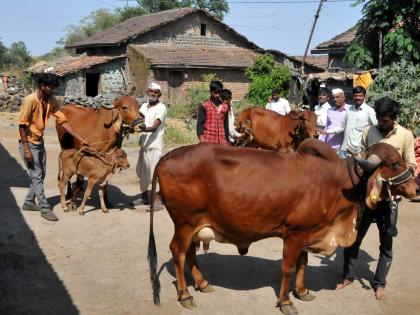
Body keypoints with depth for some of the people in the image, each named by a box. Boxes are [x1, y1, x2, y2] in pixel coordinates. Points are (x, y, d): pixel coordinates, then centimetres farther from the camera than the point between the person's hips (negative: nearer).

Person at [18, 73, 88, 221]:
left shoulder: (52, 101, -3)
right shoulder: (30, 100, -22)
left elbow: (63, 121, -2)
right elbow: (22, 125, -20)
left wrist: (81, 139, -6)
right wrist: (26, 149, -22)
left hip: (39, 142, 7)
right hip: (28, 143, -7)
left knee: (41, 174, 14)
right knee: (37, 176, -4)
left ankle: (29, 203, 28)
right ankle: (45, 209, 2)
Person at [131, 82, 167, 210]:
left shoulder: (161, 107, -8)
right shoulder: (144, 106, 14)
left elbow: (154, 127, -20)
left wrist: (143, 128, -37)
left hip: (155, 146, -7)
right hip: (144, 144, 7)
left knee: (155, 173, -9)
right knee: (141, 171, 15)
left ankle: (158, 201, -1)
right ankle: (144, 197, 30)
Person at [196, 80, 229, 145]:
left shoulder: (225, 107, 13)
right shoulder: (204, 106, -1)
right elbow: (200, 123, -5)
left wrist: (227, 139, 16)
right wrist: (201, 137, -17)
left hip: (222, 141, 4)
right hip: (208, 140, -4)